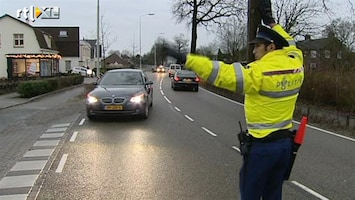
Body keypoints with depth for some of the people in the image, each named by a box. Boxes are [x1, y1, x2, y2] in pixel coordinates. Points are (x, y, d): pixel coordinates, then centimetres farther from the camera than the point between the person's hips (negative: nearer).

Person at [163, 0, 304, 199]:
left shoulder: (260, 72, -20)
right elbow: (290, 45, 22)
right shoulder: (296, 65, 1)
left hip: (262, 146, -7)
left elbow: (222, 73, -26)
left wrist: (186, 59, -24)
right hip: (285, 143, 7)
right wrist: (270, 20, 23)